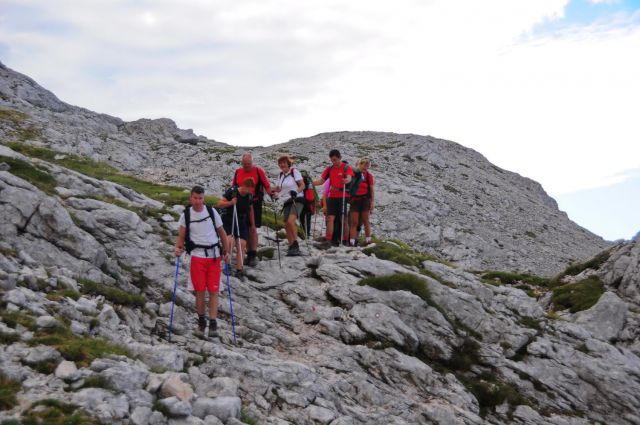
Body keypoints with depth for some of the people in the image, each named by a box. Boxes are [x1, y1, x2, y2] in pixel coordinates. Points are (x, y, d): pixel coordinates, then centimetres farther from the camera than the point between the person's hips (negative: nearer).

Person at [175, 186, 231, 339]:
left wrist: (226, 252, 8)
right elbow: (181, 236, 6)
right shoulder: (186, 215, 2)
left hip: (214, 255, 0)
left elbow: (221, 232, 11)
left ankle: (213, 324, -4)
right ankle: (201, 323, 15)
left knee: (213, 291, -3)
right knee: (200, 291, 0)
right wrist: (178, 248, -14)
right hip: (197, 256, 0)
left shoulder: (212, 211, 3)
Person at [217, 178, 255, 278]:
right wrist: (230, 203, -28)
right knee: (231, 241, -24)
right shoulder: (231, 191, -13)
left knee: (242, 244, -8)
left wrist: (252, 224, 21)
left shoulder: (249, 196, 2)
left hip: (242, 222, 4)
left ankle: (239, 269, -3)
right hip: (228, 221, -4)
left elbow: (251, 209, 16)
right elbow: (219, 204, -12)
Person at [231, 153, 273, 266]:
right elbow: (233, 187, 17)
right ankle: (249, 255, 14)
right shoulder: (237, 172, 8)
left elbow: (266, 186, -1)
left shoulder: (258, 171, -3)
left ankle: (254, 256, -5)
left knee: (252, 229, -8)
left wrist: (271, 193, -17)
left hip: (255, 203, -4)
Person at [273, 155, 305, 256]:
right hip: (287, 201, 7)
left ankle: (295, 244, -17)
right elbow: (278, 189, 18)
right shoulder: (281, 175, 14)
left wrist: (296, 191, -26)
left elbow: (302, 185, -9)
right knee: (286, 225, 2)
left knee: (290, 221, -25)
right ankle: (292, 247, 10)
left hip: (297, 200, -7)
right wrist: (272, 191, -1)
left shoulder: (294, 172, -5)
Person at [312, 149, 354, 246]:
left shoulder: (346, 167, -4)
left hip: (343, 196, -4)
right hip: (332, 196, 4)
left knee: (344, 219, 0)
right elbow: (321, 181, 11)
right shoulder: (329, 168, 11)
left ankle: (345, 240, 7)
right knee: (330, 218, -3)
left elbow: (349, 178, -22)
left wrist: (346, 180, -46)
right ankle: (328, 240, -4)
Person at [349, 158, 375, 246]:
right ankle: (352, 242, -4)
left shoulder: (368, 175, 6)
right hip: (355, 199, 0)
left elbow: (372, 189, 5)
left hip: (365, 199, 0)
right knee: (354, 222, -2)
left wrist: (372, 202, -2)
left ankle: (368, 240, 8)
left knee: (365, 221, 3)